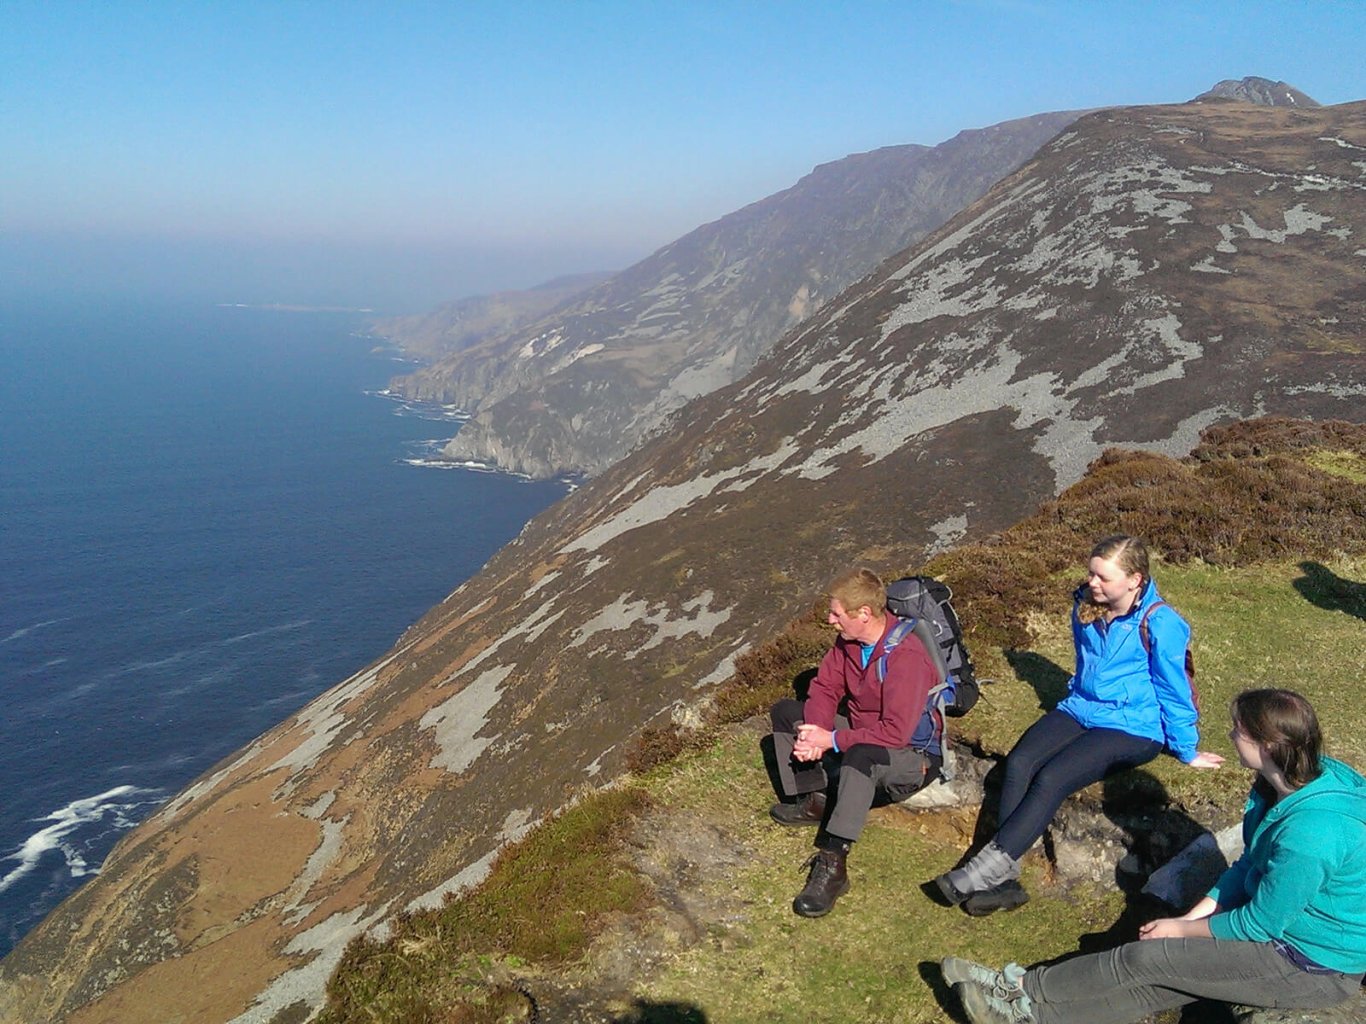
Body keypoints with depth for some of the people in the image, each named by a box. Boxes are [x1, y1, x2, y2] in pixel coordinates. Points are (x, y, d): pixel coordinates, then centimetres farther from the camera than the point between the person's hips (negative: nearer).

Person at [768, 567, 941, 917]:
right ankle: (810, 802, -5)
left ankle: (832, 865, -41)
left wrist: (832, 740, -29)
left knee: (861, 755, -42)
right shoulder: (850, 639, -7)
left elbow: (896, 734, -33)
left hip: (913, 754, -9)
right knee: (785, 713, 1)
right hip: (861, 730, 9)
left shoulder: (905, 657, -30)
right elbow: (825, 688, -1)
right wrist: (815, 733, -20)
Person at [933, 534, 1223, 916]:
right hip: (1079, 710, 6)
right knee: (1019, 763, -22)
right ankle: (1004, 880, -28)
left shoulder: (1159, 623, -13)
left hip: (1132, 727, -6)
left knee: (1051, 779, -27)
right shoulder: (1086, 605, 6)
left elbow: (1174, 692, -4)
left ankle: (984, 870, -27)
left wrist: (1187, 751, 4)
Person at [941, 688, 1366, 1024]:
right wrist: (1194, 915, 1)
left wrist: (1182, 930, -7)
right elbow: (1250, 864, 7)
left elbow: (1259, 924, -21)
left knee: (1145, 959, -9)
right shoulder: (1310, 777, -2)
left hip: (1313, 967, -8)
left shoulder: (1311, 832, -33)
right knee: (1156, 979, -1)